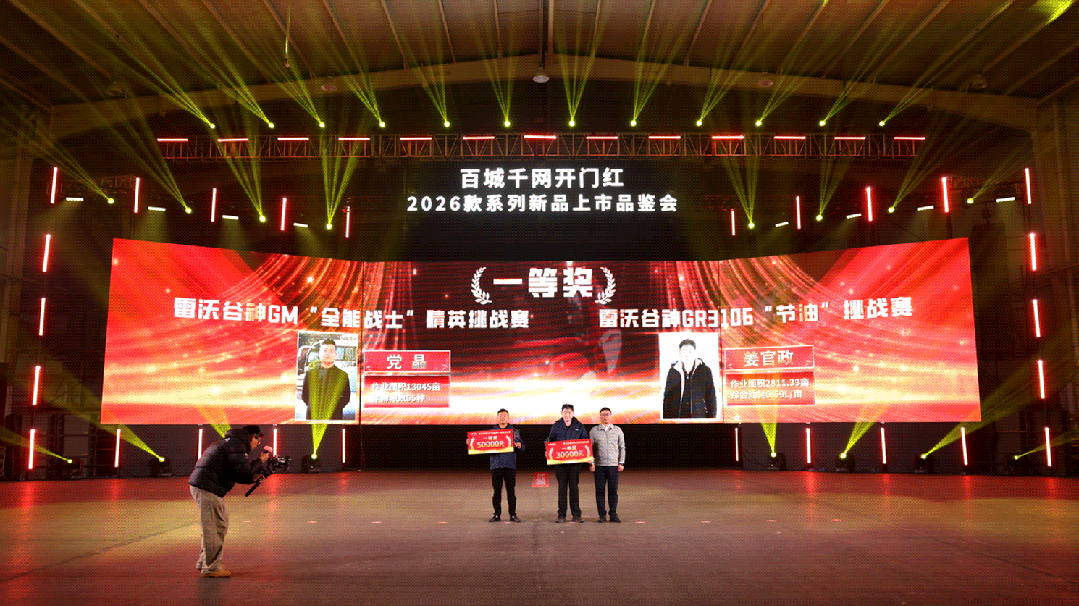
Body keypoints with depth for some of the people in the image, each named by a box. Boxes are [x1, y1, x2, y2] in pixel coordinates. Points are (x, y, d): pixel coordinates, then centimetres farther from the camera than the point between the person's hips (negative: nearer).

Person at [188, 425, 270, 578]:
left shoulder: (231, 442, 22)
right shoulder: (236, 445, -11)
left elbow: (236, 474, 24)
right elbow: (244, 472, -17)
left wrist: (254, 477, 12)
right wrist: (260, 460, -4)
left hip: (200, 485, 11)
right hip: (207, 488, -11)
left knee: (221, 524, 16)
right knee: (213, 527, -4)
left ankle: (204, 562, 25)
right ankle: (211, 567, 4)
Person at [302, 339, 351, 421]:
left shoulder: (343, 375, 5)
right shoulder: (310, 373, 10)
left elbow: (346, 397, 4)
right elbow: (304, 395, 12)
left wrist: (333, 408, -7)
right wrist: (313, 407, 0)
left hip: (334, 417, -1)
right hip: (312, 416, 1)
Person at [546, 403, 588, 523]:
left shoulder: (579, 426, 7)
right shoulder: (556, 426, 8)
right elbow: (549, 441, 14)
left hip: (575, 461, 0)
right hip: (560, 461, 0)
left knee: (574, 486, 1)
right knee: (562, 487, 3)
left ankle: (576, 515, 6)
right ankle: (561, 515, 7)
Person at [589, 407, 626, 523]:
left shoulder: (617, 430, 10)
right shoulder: (594, 431, 7)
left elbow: (622, 447, 11)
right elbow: (590, 447, 7)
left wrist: (621, 462, 3)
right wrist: (592, 463, -1)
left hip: (613, 465, 0)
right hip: (599, 465, 0)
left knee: (613, 490, 1)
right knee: (600, 490, 0)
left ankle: (613, 514, 10)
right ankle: (602, 515, 7)